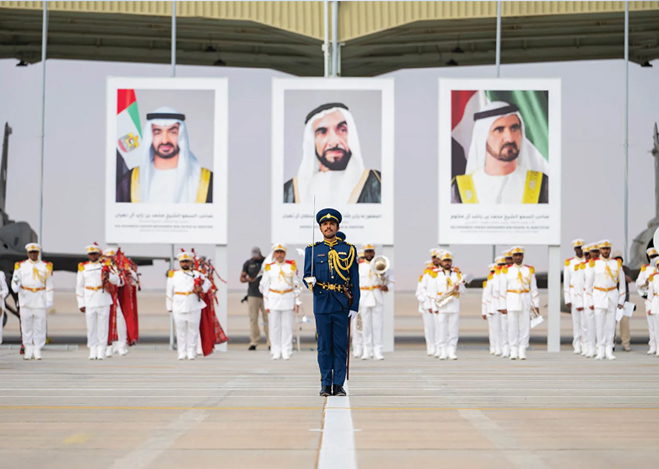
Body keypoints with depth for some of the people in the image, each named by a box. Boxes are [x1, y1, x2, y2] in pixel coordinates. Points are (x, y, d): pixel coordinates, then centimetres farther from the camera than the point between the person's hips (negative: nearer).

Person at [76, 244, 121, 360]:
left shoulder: (105, 266, 6)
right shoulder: (83, 267, 6)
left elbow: (116, 281, 4)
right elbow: (79, 287, 8)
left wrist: (108, 275, -18)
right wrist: (81, 304, 3)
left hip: (104, 301, 0)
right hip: (89, 302, 0)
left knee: (103, 327, 0)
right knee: (91, 328, 2)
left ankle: (101, 352, 4)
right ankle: (93, 352, 8)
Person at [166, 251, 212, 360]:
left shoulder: (196, 274, 9)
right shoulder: (173, 275, 9)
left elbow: (207, 282, 19)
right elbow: (169, 292, 11)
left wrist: (202, 288, -2)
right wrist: (169, 306, 8)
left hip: (194, 306, 0)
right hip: (179, 307, 0)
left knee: (193, 330, 2)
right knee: (181, 330, 1)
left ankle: (191, 353, 10)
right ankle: (182, 353, 8)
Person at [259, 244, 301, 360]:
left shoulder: (291, 266, 6)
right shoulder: (269, 267, 6)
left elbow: (296, 285, 9)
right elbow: (265, 286, 7)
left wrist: (297, 302, 5)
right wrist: (266, 304, 3)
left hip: (288, 300, 0)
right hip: (273, 300, 0)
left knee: (287, 326, -1)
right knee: (274, 326, 0)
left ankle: (286, 352, 5)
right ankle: (276, 352, 7)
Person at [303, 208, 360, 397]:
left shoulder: (348, 250, 7)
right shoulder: (312, 250, 9)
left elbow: (355, 281, 6)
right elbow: (307, 275, 7)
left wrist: (355, 306, -1)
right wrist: (310, 281, -18)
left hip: (342, 304, 0)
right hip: (322, 303, 1)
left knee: (341, 346, 0)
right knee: (324, 346, 2)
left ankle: (339, 385, 3)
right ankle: (326, 385, 7)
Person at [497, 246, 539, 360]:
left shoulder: (530, 270, 7)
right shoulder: (506, 270, 3)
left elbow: (534, 288, 8)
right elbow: (502, 289, 3)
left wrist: (536, 304, 2)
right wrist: (502, 306, -2)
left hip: (525, 302, 1)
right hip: (511, 301, -1)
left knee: (525, 327, -1)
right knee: (512, 327, -2)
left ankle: (522, 352, 5)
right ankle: (513, 352, 3)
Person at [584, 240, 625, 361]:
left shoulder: (617, 264, 5)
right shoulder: (593, 264, 1)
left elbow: (622, 283, 10)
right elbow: (588, 284, 3)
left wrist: (621, 301, 5)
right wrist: (590, 302, -1)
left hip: (612, 297, 1)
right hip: (599, 297, -1)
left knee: (611, 324, 2)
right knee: (599, 325, -4)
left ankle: (609, 351, 7)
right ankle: (601, 351, 1)